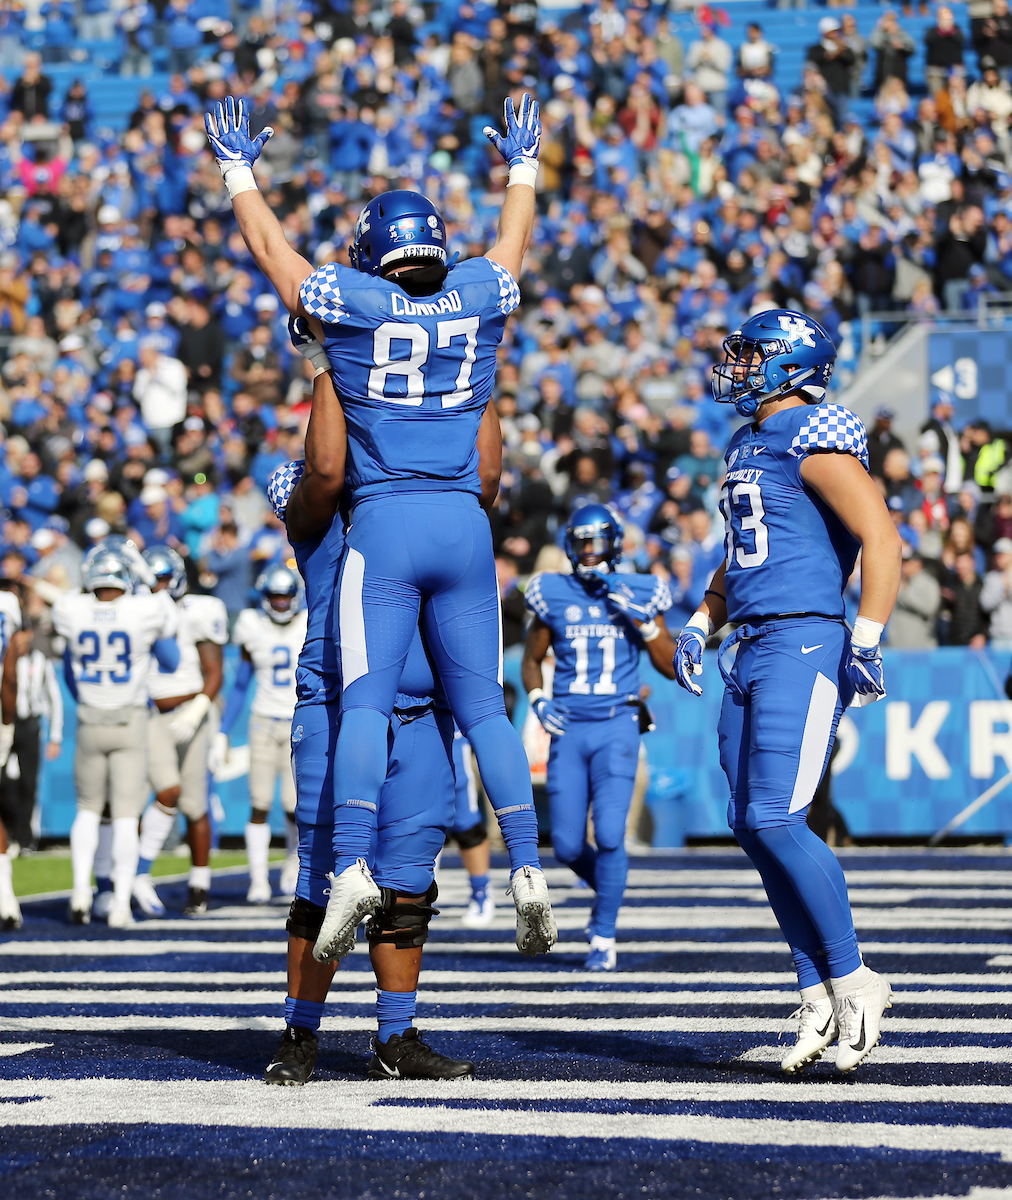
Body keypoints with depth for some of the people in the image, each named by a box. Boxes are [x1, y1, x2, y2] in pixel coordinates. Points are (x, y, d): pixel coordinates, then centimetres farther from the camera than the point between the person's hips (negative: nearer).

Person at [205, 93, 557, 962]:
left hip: (384, 527, -3)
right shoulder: (480, 298, 6)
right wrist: (522, 167, 46)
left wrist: (239, 171, 31)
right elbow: (515, 236, 28)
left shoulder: (350, 304, -1)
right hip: (464, 526, 3)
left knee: (367, 701, -8)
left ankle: (352, 866, -23)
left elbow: (270, 245, 15)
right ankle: (528, 867, -2)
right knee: (483, 706, 6)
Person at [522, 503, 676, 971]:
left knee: (609, 834, -16)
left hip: (617, 726, -2)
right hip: (569, 728, 2)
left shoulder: (638, 596, 3)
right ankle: (607, 888, 33)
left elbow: (671, 667, 3)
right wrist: (539, 702, -2)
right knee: (567, 846, 0)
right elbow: (531, 661, 17)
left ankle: (603, 937, -3)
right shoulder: (553, 597, 6)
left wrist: (640, 621, -10)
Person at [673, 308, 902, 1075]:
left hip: (804, 644, -9)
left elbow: (880, 538, -16)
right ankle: (820, 996, 12)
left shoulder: (815, 441, -9)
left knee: (778, 820, -15)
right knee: (753, 828, 6)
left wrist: (867, 640, -21)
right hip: (753, 652, 9)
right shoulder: (748, 448, 20)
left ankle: (853, 980, -2)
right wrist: (700, 627, 20)